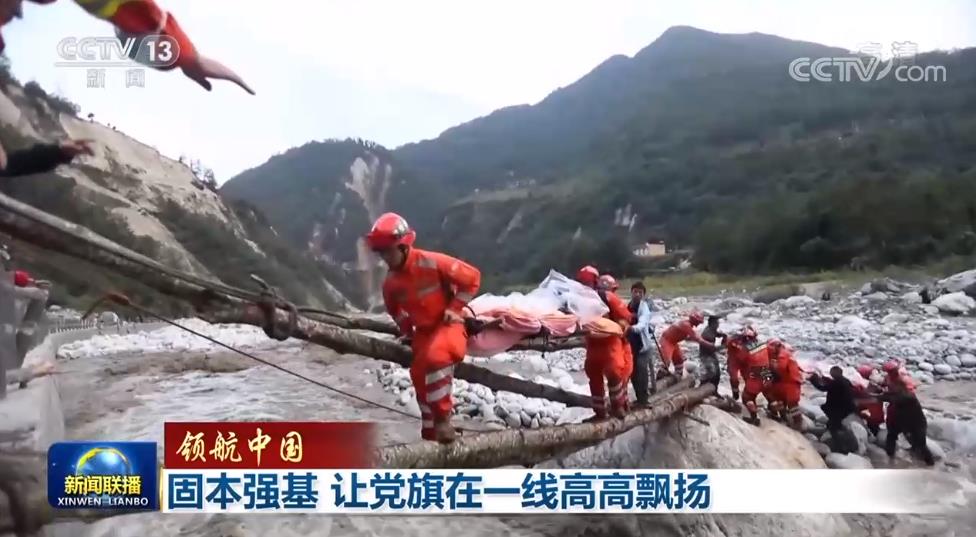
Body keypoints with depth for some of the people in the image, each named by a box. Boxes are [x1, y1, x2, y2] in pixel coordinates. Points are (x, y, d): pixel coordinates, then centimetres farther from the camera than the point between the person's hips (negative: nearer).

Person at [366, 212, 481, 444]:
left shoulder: (433, 262, -23)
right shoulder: (391, 283, -4)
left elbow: (472, 277, -15)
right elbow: (394, 308, 21)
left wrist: (454, 308, -14)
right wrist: (406, 331, 12)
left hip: (448, 324, -6)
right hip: (423, 330, 7)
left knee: (435, 357, -35)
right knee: (419, 377, 2)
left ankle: (443, 417, -19)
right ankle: (431, 435, 19)